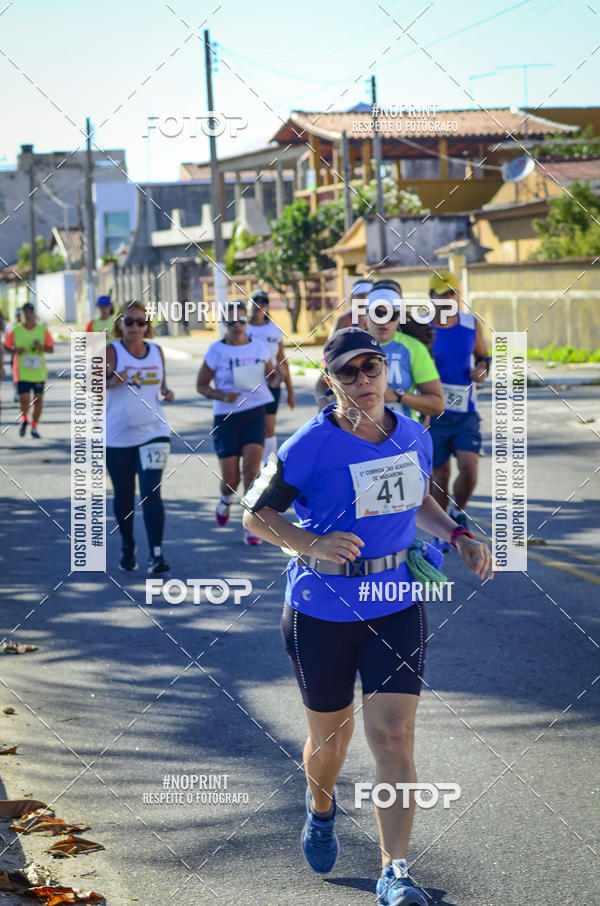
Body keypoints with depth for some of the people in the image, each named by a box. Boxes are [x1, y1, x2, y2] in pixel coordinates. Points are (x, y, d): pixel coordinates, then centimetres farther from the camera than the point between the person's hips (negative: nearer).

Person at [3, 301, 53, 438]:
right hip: (22, 372, -2)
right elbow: (6, 346, 8)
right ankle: (24, 420, 20)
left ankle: (34, 427, 23)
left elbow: (51, 349, 4)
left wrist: (41, 347, -16)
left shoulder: (43, 330, 0)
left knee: (38, 400, 4)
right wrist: (15, 351, -13)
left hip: (39, 372, 2)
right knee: (24, 400, -12)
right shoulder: (14, 330, -3)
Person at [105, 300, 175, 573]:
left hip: (153, 431, 1)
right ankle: (127, 546, 32)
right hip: (118, 435, -1)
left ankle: (156, 554, -15)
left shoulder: (156, 351, 7)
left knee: (151, 493, -11)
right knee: (124, 496, 11)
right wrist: (112, 382, -28)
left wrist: (167, 393, -3)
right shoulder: (111, 351, -5)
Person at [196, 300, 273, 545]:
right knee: (231, 478, -1)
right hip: (227, 417, -1)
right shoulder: (217, 351, -3)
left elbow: (271, 377, 20)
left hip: (256, 413, 1)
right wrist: (222, 395, -17)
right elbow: (201, 385, 1)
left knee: (251, 469, -16)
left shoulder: (259, 348, 5)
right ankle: (225, 501, 37)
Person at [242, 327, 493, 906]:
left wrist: (458, 537, 5)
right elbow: (256, 514, -7)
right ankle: (321, 807, 48)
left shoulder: (413, 437, 3)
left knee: (393, 735, -8)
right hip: (321, 611, -2)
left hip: (396, 605, 3)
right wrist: (314, 544, -24)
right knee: (331, 734, 13)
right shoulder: (310, 447, -13)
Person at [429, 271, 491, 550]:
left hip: (466, 413, 2)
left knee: (469, 467, -13)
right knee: (440, 474, 4)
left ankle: (458, 512, 14)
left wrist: (482, 368, -4)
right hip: (433, 414, -2)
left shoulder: (471, 324, 4)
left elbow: (482, 355, 19)